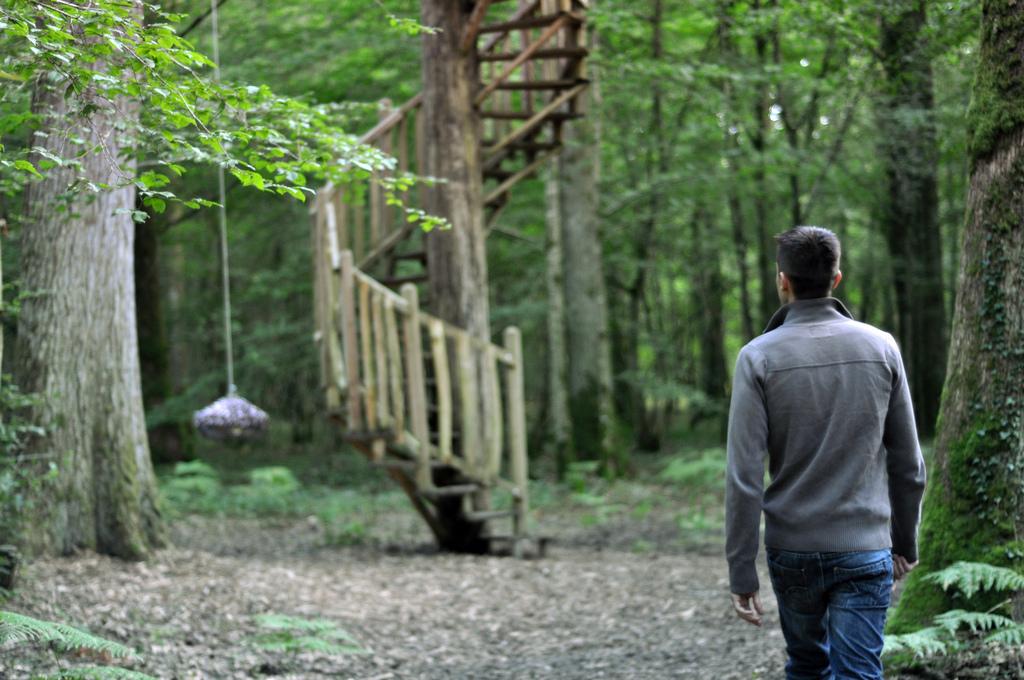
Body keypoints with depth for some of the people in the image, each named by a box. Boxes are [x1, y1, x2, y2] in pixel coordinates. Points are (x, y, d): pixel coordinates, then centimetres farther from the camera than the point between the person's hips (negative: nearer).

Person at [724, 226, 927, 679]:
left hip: (791, 551, 0)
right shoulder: (881, 348, -1)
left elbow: (744, 476, -11)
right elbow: (907, 463, 3)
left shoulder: (758, 357, -7)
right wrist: (905, 541, 16)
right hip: (865, 551, 0)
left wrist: (741, 572, -7)